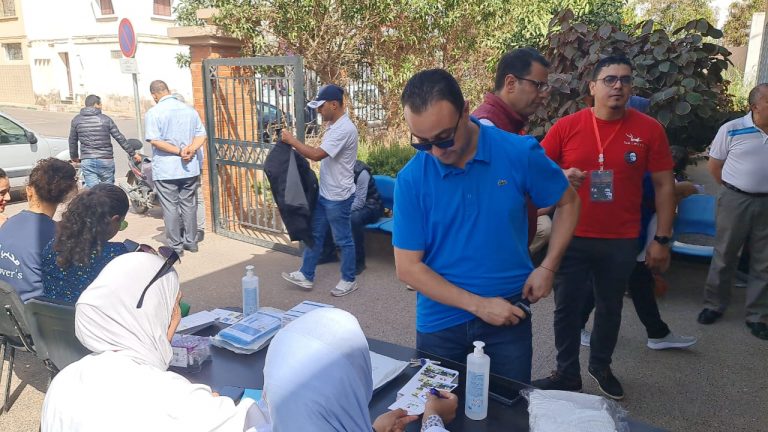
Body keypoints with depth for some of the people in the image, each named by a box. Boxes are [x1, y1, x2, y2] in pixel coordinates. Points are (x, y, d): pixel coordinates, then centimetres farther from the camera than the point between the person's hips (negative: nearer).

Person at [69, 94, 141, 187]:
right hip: (106, 161, -1)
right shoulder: (105, 119, -1)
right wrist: (133, 153, 8)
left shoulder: (76, 120, 5)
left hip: (87, 161, 1)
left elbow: (72, 141, 14)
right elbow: (120, 138, 1)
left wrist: (74, 157, 30)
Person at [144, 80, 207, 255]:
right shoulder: (189, 109, 7)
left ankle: (175, 246, 8)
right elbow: (202, 136, 2)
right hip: (190, 168, 5)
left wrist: (180, 152, -19)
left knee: (170, 208, 3)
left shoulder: (153, 113, -8)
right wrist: (191, 149, -13)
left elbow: (155, 141, -18)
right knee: (189, 205, 13)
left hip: (165, 170, -4)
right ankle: (191, 242, 20)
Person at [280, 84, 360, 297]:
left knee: (343, 240, 5)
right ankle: (306, 275, 28)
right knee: (315, 234, 16)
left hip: (338, 197, -10)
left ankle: (349, 280, 21)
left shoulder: (344, 129, -24)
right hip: (324, 193, 10)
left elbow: (317, 154, -28)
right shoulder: (333, 126, 8)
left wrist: (292, 140, -17)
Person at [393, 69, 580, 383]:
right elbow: (408, 267, -10)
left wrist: (548, 267, -5)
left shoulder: (520, 154, -11)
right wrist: (477, 304, -15)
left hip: (509, 314, 0)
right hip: (439, 323, 1)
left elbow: (567, 203, 6)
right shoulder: (411, 179, -12)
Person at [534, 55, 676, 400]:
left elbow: (664, 185, 1)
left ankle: (601, 367, 41)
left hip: (621, 242, 1)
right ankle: (567, 374, 28)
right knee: (567, 308, 9)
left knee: (610, 307, 17)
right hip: (571, 238, -1)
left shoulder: (649, 129, -4)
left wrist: (662, 239, -2)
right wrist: (562, 176, -20)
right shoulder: (567, 126, -5)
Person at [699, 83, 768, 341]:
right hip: (735, 201, -3)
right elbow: (715, 166, 2)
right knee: (724, 256, 8)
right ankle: (714, 305, 22)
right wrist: (735, 188, 4)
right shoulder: (732, 130, -6)